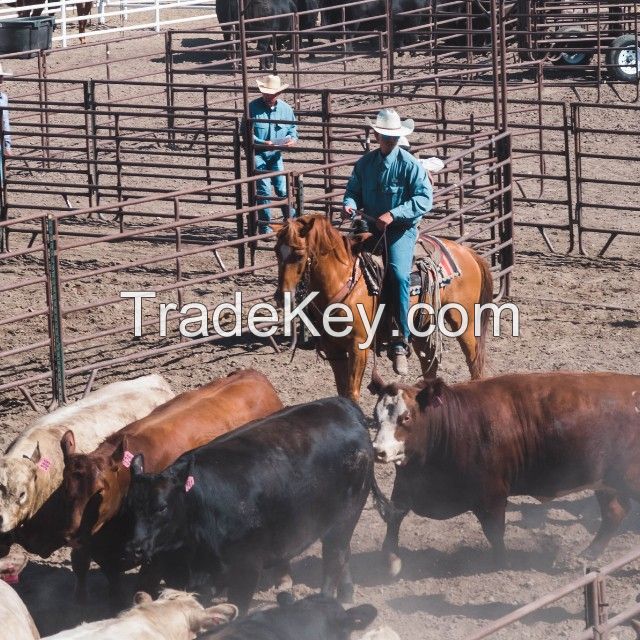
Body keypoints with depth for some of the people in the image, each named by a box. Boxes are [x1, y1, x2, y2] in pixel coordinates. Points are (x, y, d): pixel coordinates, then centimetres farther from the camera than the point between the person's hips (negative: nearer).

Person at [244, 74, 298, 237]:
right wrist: (263, 143, -22)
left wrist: (292, 139, -12)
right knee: (264, 190, -7)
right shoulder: (253, 107, -8)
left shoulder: (285, 109, 3)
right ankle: (264, 227, 2)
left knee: (283, 189, 2)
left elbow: (293, 129, 12)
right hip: (258, 154, -3)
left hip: (276, 154, 3)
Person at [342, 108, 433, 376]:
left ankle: (401, 342, -27)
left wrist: (393, 214, -24)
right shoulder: (365, 163, 8)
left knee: (398, 274, -27)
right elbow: (354, 190, 17)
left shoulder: (409, 165, -7)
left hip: (401, 230, -6)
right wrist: (349, 204, -8)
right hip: (371, 228, 6)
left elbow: (424, 198, -13)